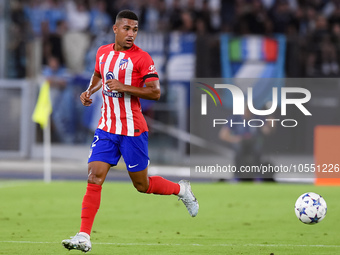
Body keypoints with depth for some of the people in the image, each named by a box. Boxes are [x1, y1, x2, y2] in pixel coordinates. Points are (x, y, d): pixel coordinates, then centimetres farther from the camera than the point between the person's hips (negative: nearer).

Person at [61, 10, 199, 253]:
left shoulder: (141, 58, -10)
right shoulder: (103, 52, 8)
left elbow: (155, 92, -15)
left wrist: (123, 87, -22)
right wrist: (90, 91, 10)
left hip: (132, 130, -4)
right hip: (107, 127, 4)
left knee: (142, 185, 6)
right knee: (94, 178, -9)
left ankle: (182, 189, 35)